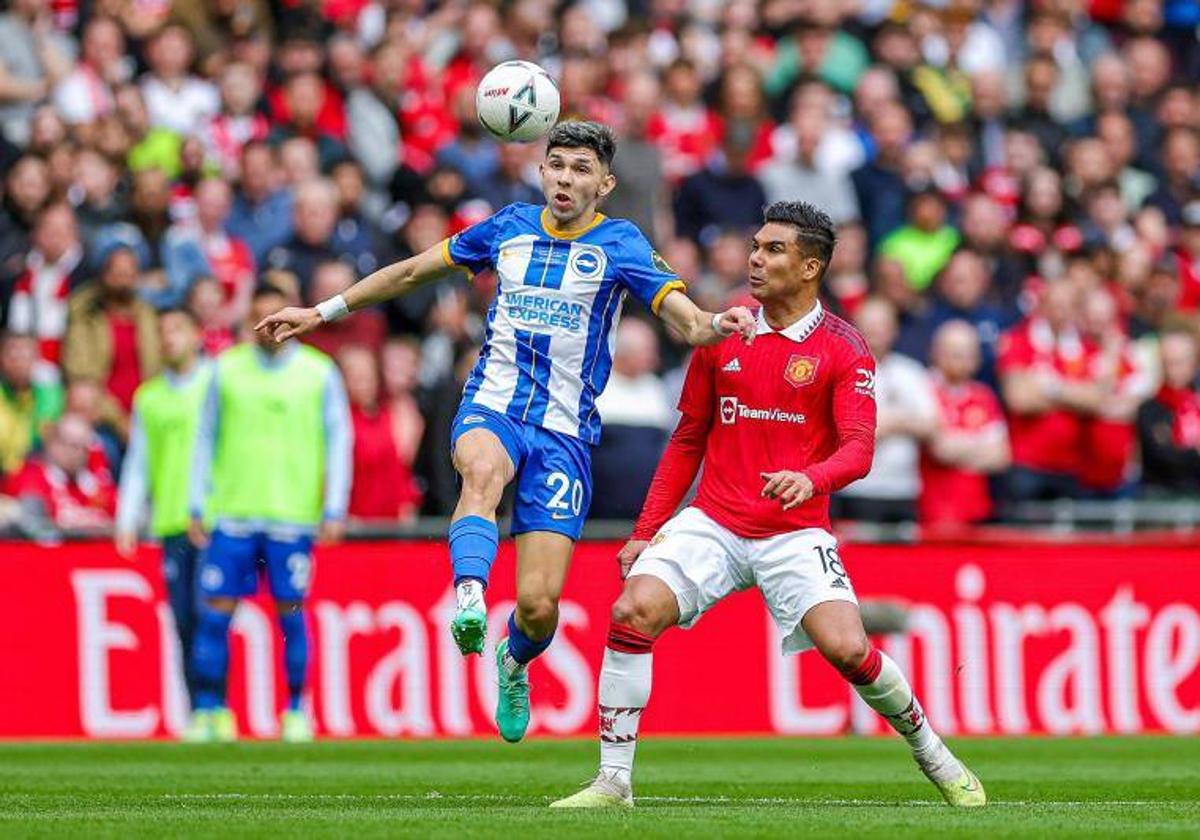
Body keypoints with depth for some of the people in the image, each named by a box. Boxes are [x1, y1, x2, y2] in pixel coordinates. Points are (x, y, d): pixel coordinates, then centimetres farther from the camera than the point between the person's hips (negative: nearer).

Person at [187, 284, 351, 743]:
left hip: (293, 516, -1)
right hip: (230, 512, 1)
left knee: (290, 612, -1)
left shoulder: (319, 373, 3)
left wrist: (334, 511, -2)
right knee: (215, 611, -3)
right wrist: (197, 507, 7)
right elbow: (206, 438, 11)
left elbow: (338, 442, 5)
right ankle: (210, 713, 4)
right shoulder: (226, 369, 7)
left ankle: (296, 712, 9)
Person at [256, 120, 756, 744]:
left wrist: (716, 325, -36)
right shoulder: (510, 227, 9)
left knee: (539, 605, -8)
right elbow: (413, 271, 20)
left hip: (564, 432, -1)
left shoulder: (619, 244, 1)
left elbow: (684, 317, -11)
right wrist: (323, 312, 19)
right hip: (492, 408, 1)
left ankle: (513, 663, 27)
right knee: (484, 469, -39)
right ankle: (469, 597, -56)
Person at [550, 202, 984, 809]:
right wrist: (645, 531, 11)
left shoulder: (844, 349, -2)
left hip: (796, 534, -3)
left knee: (847, 648, -21)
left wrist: (810, 478, -35)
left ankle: (932, 755, 7)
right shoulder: (721, 337, 9)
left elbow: (859, 450, -13)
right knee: (632, 611, -20)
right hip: (712, 524, 3)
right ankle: (613, 782, -13)